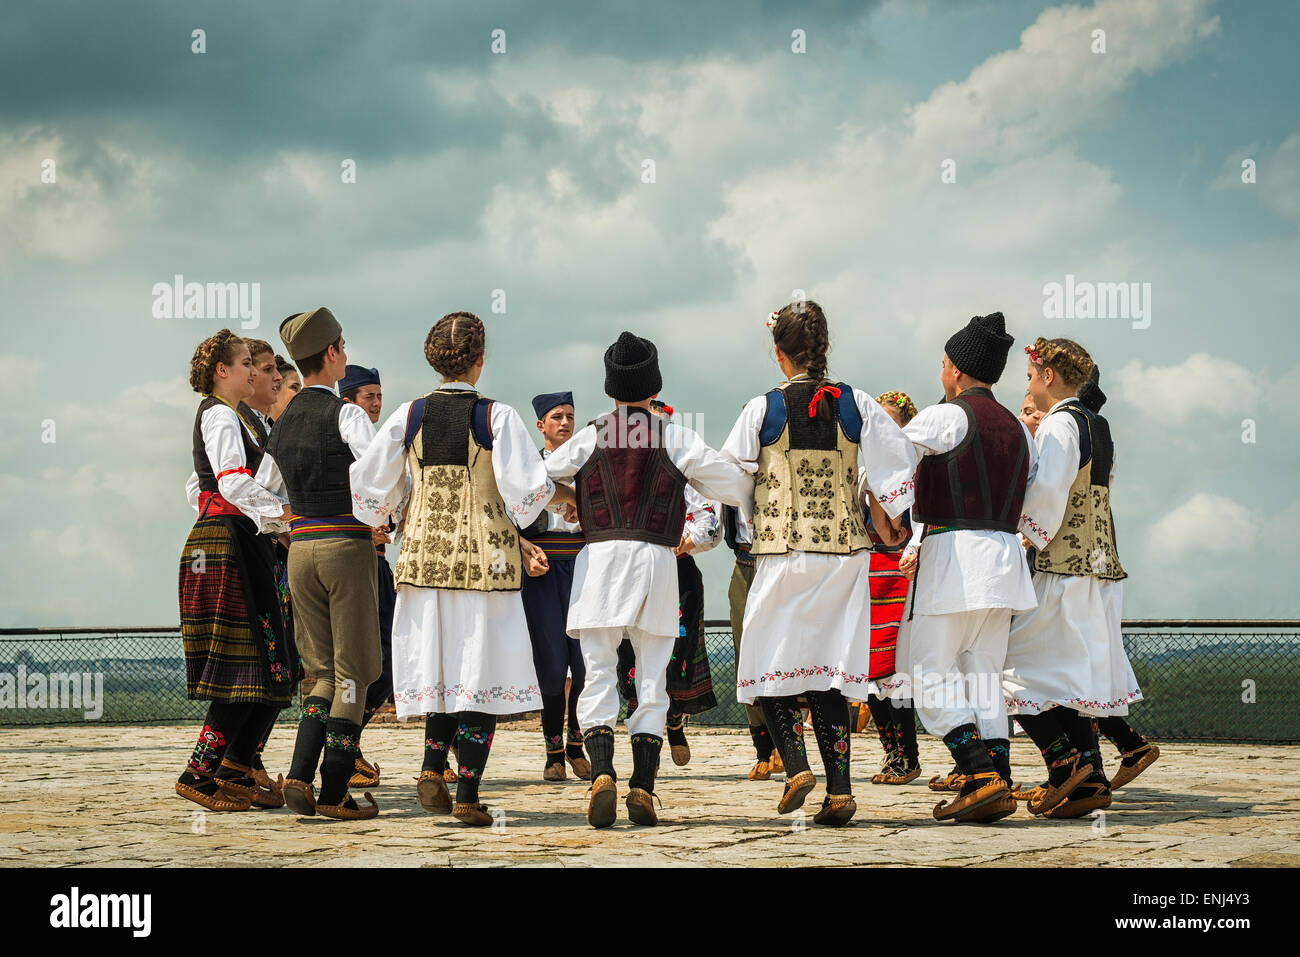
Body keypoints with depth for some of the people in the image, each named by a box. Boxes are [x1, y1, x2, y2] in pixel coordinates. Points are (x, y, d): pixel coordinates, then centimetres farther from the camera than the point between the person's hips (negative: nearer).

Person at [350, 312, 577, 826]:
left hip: (423, 553, 3)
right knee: (482, 671, 1)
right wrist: (563, 493, 11)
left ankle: (433, 768, 1)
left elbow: (368, 489, 2)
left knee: (444, 664, 17)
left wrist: (398, 516, 22)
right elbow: (527, 488, -10)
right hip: (485, 560, -3)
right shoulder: (498, 417, -7)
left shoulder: (408, 416, 2)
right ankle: (467, 795, -2)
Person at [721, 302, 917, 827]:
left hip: (782, 553, -3)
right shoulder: (857, 405, 0)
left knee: (771, 662, 8)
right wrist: (885, 517, 14)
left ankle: (795, 765, -11)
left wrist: (753, 515, 18)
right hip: (845, 551, 3)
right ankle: (839, 790, 1)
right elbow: (900, 464, 0)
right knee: (831, 667, 8)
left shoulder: (762, 410, -5)